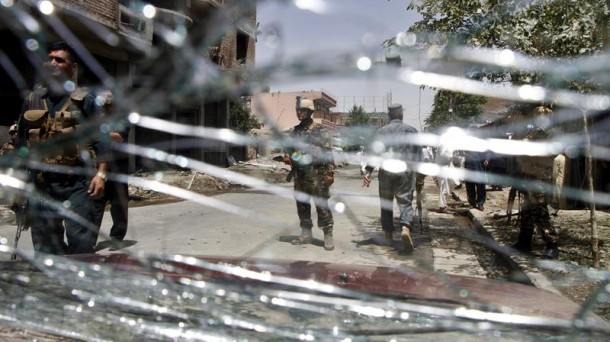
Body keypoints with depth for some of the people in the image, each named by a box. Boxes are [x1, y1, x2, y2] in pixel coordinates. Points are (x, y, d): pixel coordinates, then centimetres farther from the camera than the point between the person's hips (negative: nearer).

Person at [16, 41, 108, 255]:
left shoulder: (85, 101, 1)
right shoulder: (32, 101, 13)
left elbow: (100, 140, -2)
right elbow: (21, 142, 17)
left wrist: (100, 174, -12)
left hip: (78, 184, -4)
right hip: (41, 186, 4)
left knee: (81, 245, -2)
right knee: (45, 248, 9)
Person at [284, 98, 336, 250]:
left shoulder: (321, 131, -4)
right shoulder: (294, 131, 12)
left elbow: (328, 153, -7)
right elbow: (289, 148, 22)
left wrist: (330, 173, -13)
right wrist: (287, 156, -1)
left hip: (317, 175, -6)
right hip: (299, 175, 6)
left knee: (322, 206, -4)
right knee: (302, 205, 11)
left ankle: (328, 236, 2)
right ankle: (306, 234, 22)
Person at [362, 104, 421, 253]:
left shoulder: (382, 131, 7)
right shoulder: (411, 131, 5)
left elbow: (374, 151, -1)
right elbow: (418, 153, 4)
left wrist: (368, 172, -4)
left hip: (386, 171, 1)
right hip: (405, 172, -1)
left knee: (386, 203, 14)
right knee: (405, 202, -1)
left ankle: (388, 234, 20)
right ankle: (405, 228, -26)